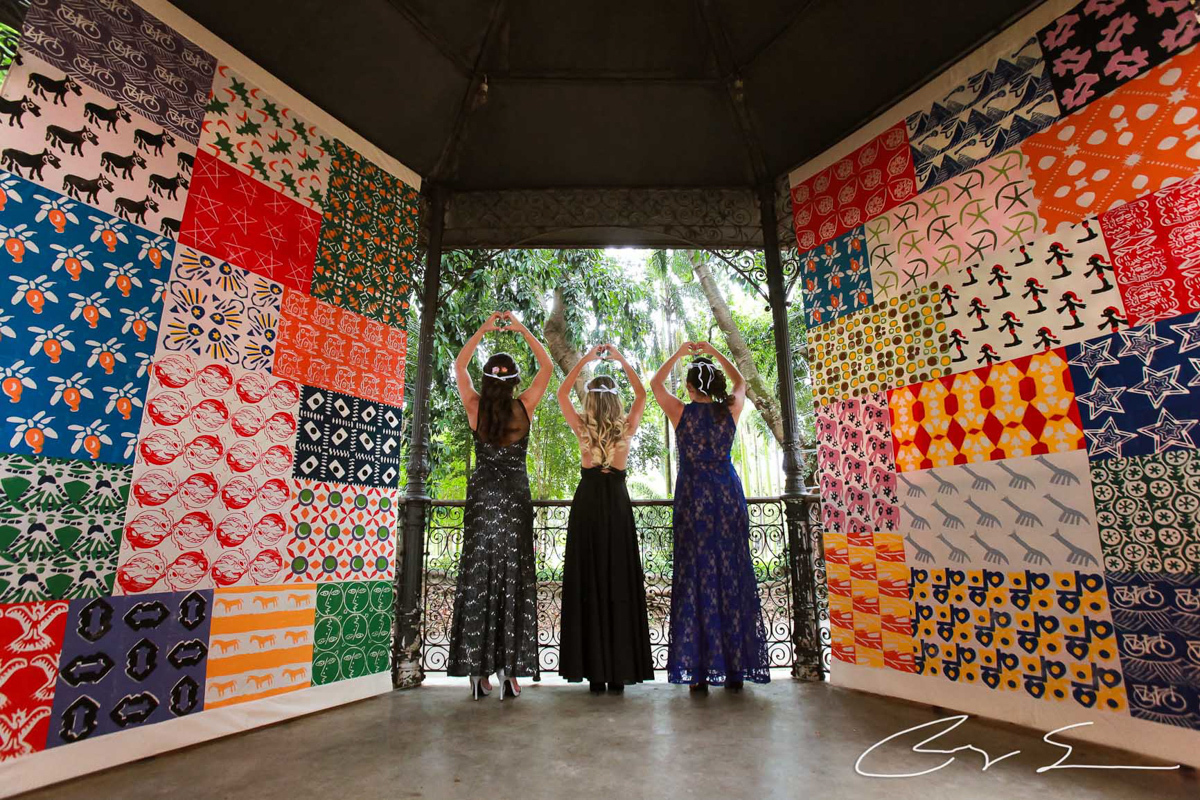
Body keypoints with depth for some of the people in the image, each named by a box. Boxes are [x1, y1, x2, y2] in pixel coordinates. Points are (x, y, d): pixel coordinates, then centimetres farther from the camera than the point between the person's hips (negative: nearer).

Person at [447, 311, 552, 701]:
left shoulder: (475, 408, -3)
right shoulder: (523, 408, -7)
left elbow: (459, 365, 13)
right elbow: (547, 367, 6)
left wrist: (484, 329, 10)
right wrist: (523, 330, 6)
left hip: (481, 496, 2)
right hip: (515, 497, -1)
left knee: (477, 577, 6)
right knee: (514, 579, 3)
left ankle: (477, 671, 10)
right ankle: (509, 669, 4)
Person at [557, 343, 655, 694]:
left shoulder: (582, 428, -4)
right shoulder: (626, 428, -3)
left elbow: (562, 392, 10)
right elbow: (641, 394, 14)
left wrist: (585, 360, 10)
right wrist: (622, 360, 13)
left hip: (587, 502, 0)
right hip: (618, 501, 1)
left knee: (587, 583, 4)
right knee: (620, 583, 5)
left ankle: (594, 672, 7)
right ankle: (619, 671, 9)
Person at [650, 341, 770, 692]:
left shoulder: (681, 412, -4)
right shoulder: (730, 410, 1)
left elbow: (655, 383, 14)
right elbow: (741, 381, 23)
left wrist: (679, 354, 19)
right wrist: (715, 352, 25)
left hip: (693, 499, -2)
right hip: (728, 497, 2)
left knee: (696, 577, 2)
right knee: (732, 576, 7)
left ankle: (701, 670, 6)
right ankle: (736, 668, 15)